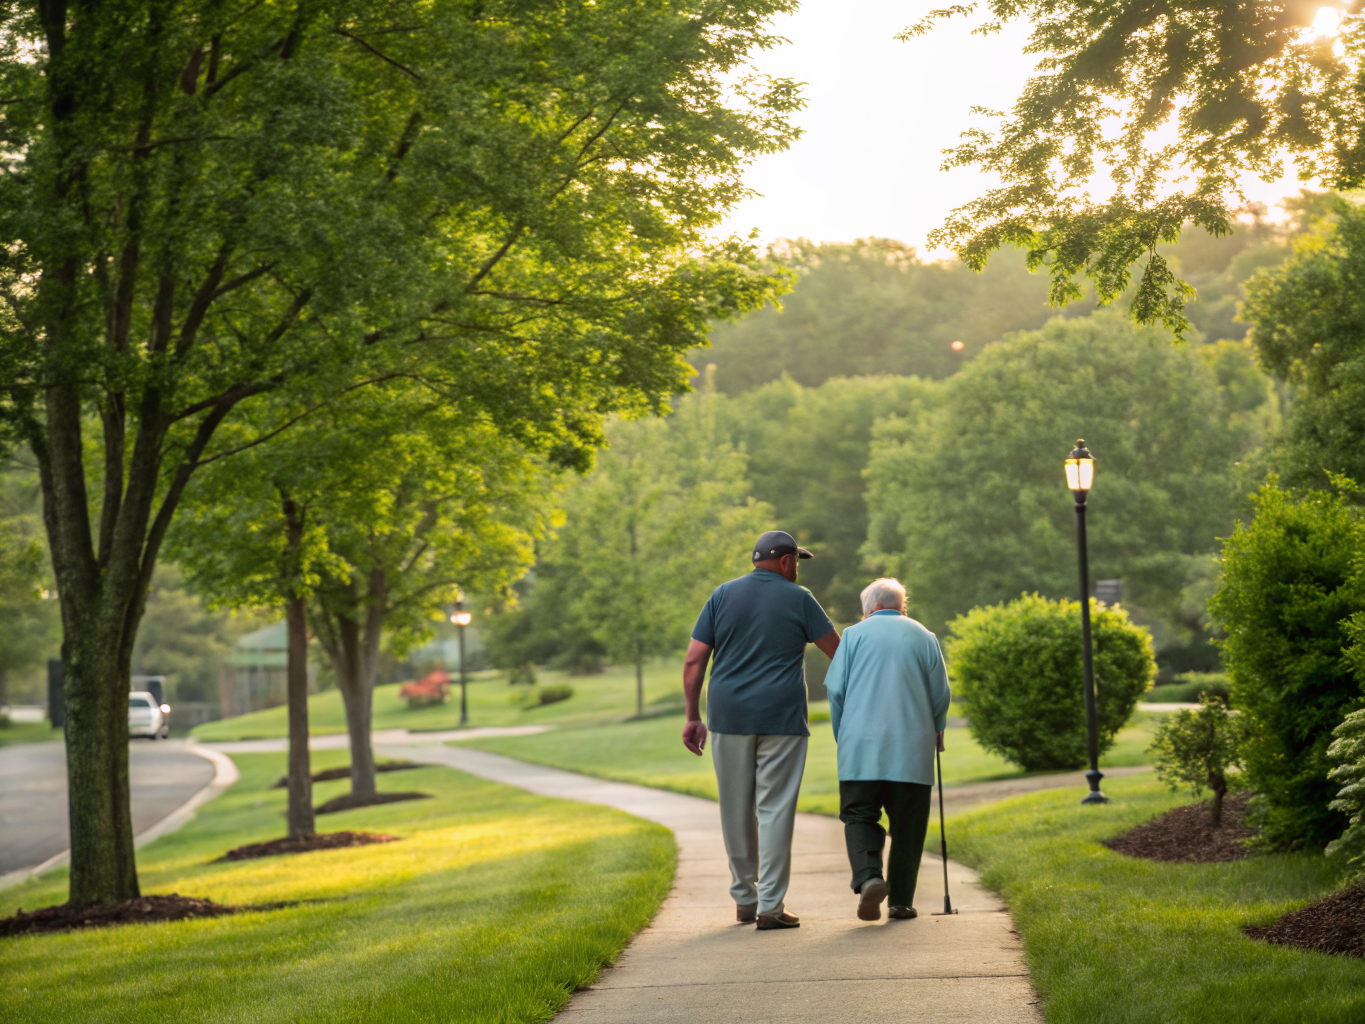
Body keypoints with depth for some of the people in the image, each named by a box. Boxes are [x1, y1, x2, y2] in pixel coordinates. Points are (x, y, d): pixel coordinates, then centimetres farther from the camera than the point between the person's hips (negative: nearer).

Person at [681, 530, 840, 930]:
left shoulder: (723, 596, 7)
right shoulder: (798, 599, 2)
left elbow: (694, 660, 2)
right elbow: (837, 651, 9)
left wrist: (693, 717, 6)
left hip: (729, 717, 3)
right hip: (781, 718, -3)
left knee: (737, 810, 11)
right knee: (775, 809, -2)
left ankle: (744, 899, 21)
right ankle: (770, 906, -5)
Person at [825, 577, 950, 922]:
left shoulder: (854, 634, 7)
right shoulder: (924, 637, 11)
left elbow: (835, 689, 3)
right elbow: (941, 694, 9)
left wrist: (842, 735, 15)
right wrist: (936, 731, 25)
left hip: (861, 745, -1)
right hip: (912, 749, 1)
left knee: (859, 815, 3)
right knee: (907, 825, 7)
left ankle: (868, 877, -21)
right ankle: (901, 900, 7)